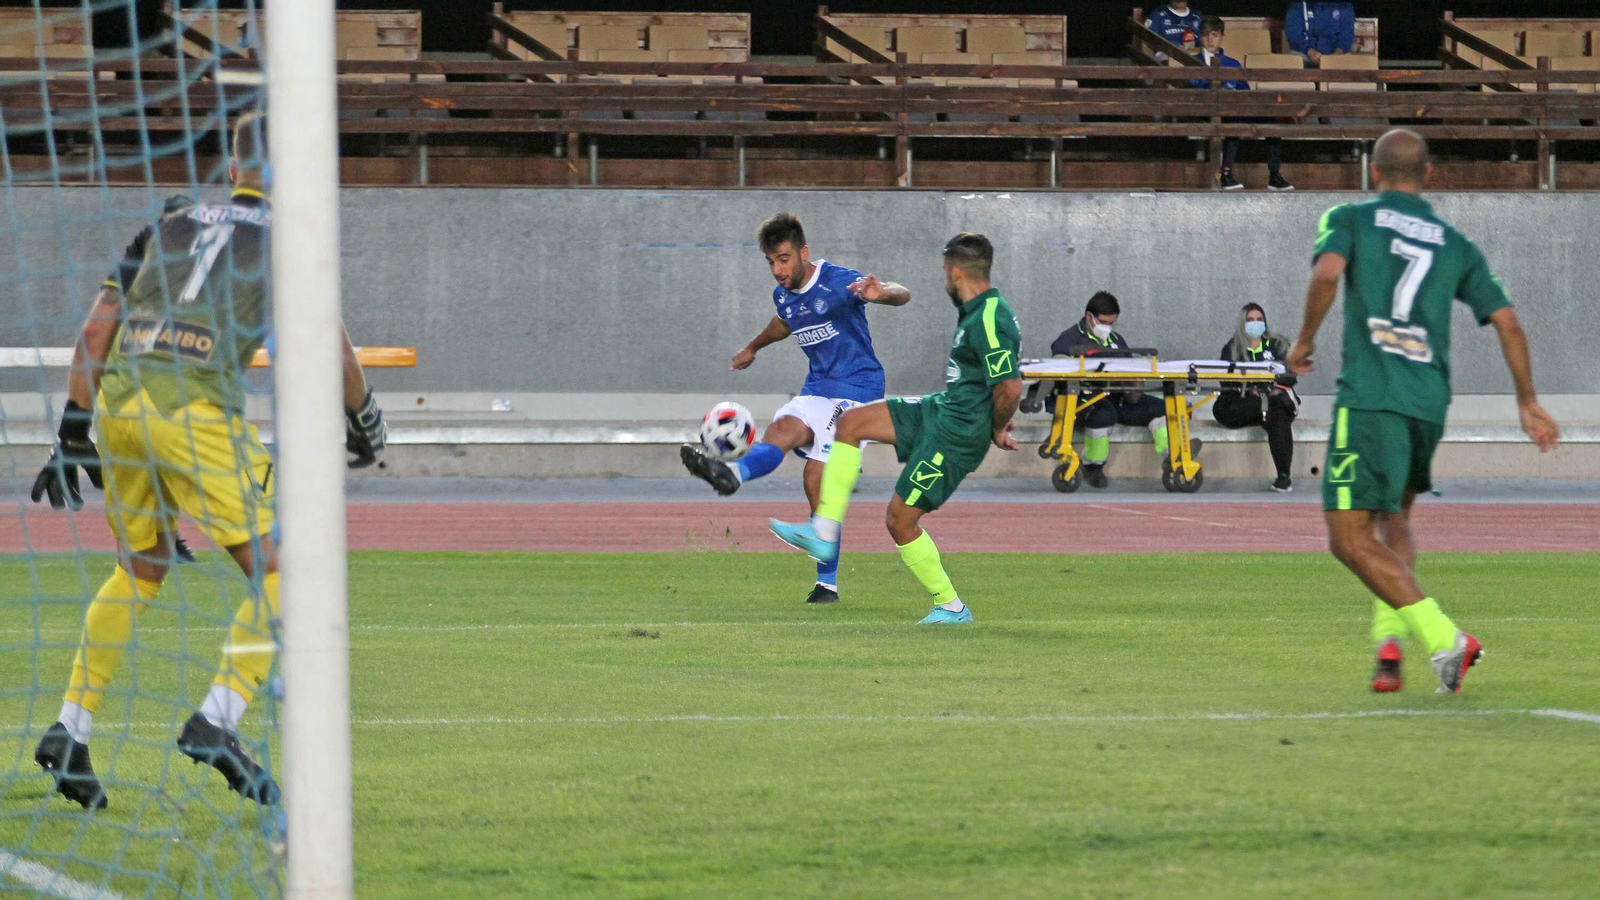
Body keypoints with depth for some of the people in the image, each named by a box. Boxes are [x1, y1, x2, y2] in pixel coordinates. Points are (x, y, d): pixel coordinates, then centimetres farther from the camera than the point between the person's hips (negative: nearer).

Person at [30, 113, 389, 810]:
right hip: (194, 409, -6)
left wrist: (74, 433, 22)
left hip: (115, 400, 6)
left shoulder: (167, 228, 23)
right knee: (278, 573, 2)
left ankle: (70, 731, 17)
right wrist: (364, 424, 29)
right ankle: (216, 720, -15)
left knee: (137, 572, 23)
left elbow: (96, 328, 19)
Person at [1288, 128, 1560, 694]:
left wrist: (1305, 341, 0)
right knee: (1394, 520, 25)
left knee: (1350, 540, -4)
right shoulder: (1455, 245, 17)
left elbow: (1327, 271, -14)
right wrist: (1528, 403, 22)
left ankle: (1443, 638, -19)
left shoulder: (1350, 220, 7)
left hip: (1370, 397, -5)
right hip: (1429, 403, 5)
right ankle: (1389, 643, 7)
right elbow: (1506, 321, 12)